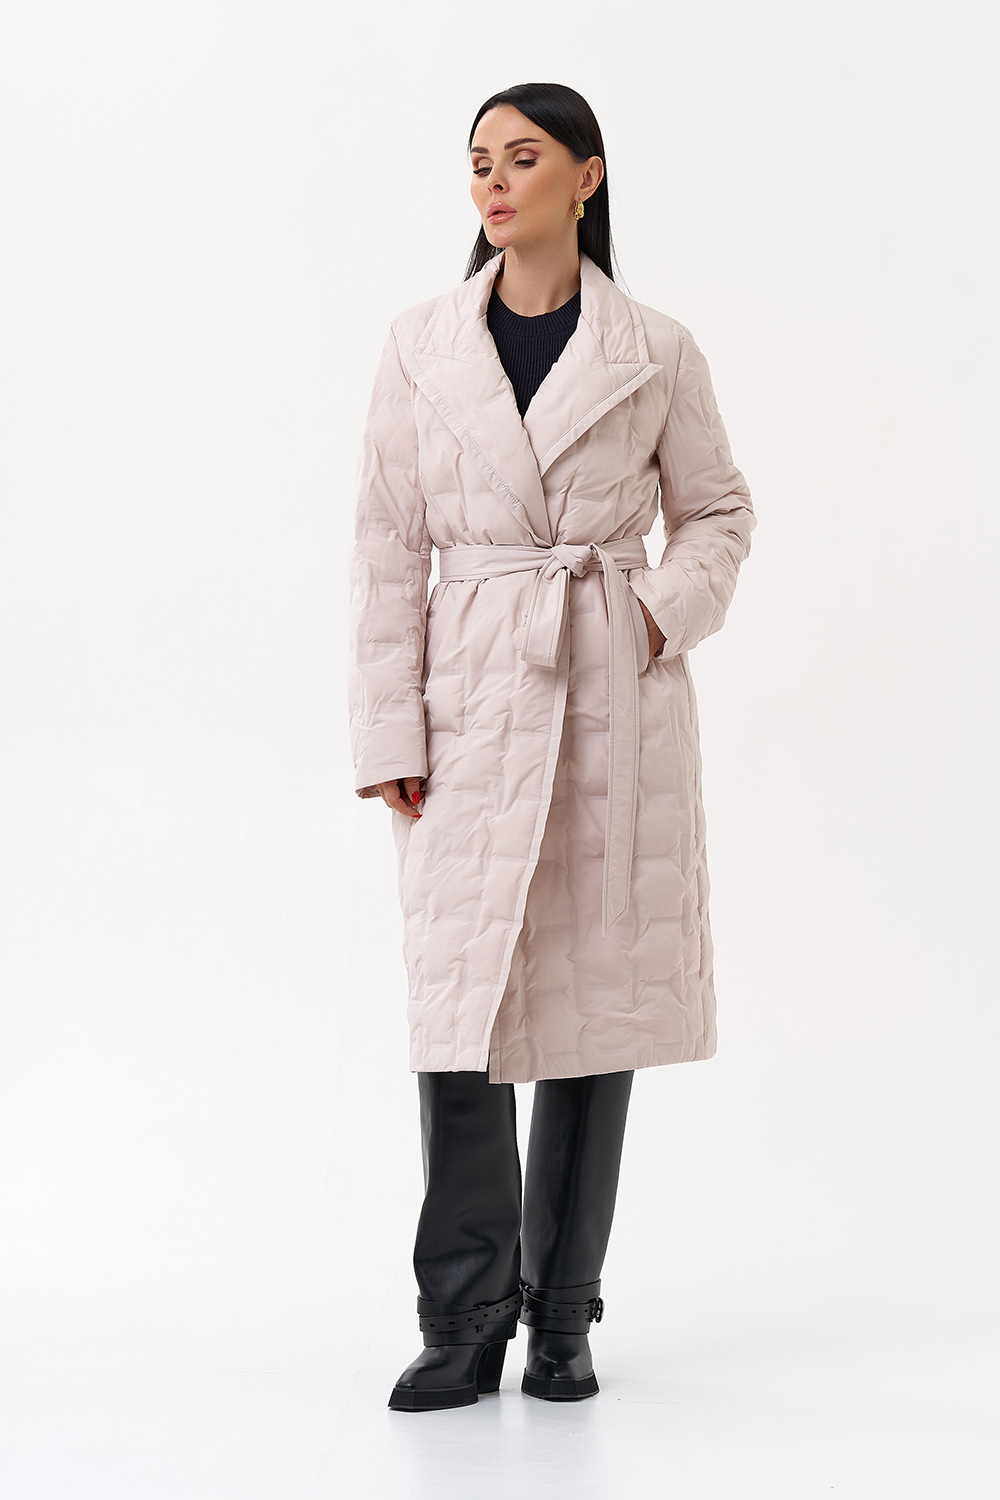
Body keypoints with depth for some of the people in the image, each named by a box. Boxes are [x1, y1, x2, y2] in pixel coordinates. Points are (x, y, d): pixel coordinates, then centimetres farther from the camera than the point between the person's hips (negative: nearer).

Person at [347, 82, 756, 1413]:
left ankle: (562, 1317, 18)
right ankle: (465, 1327, 7)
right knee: (461, 1009, -3)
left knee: (596, 1002, 5)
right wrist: (389, 731, -4)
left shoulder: (656, 353, 2)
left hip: (617, 702, 0)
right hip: (475, 700, 0)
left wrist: (672, 612, -6)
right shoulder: (421, 346, 3)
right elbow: (388, 548, 2)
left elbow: (719, 512, 13)